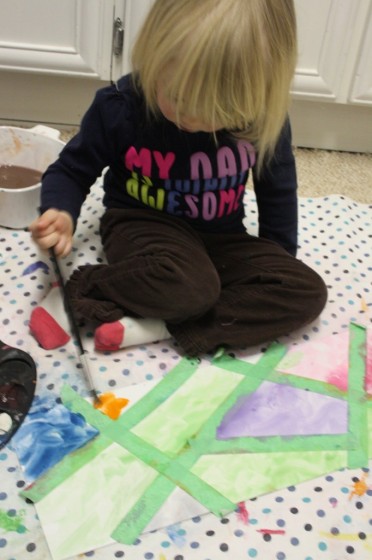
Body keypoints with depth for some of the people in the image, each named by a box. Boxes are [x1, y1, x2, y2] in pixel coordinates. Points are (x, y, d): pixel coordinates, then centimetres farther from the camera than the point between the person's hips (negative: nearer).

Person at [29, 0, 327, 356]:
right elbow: (73, 169, -3)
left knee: (307, 291, -17)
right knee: (190, 285, -37)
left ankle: (153, 327, -23)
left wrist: (277, 263, 5)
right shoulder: (120, 106, -19)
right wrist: (60, 211, -24)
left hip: (220, 237, 4)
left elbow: (278, 193, 2)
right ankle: (72, 296, -13)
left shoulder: (262, 119, -16)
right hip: (143, 222, -4)